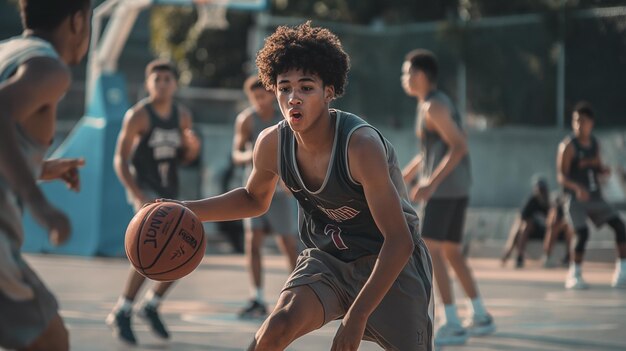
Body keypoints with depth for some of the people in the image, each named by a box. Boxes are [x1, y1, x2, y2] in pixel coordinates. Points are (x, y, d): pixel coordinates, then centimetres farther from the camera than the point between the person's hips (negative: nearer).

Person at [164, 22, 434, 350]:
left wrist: (357, 315, -33)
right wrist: (188, 210, -4)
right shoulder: (272, 143, -13)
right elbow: (255, 199, 11)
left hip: (391, 261, -3)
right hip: (327, 258, 3)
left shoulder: (361, 144, -30)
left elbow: (399, 242, -29)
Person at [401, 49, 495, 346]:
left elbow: (460, 146, -20)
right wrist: (404, 176, 23)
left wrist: (430, 184, -24)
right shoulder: (435, 103, 18)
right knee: (451, 251, 14)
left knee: (430, 250, -11)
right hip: (458, 187, 10)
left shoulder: (433, 106, -13)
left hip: (445, 186, -10)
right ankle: (481, 317, 18)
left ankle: (452, 325, -15)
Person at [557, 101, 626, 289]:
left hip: (596, 197, 6)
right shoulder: (569, 145, -11)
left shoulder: (594, 143, 9)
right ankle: (574, 276, -6)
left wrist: (603, 169, -5)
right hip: (576, 199, -6)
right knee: (582, 233, -22)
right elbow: (561, 176, -15)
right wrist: (577, 187, -33)